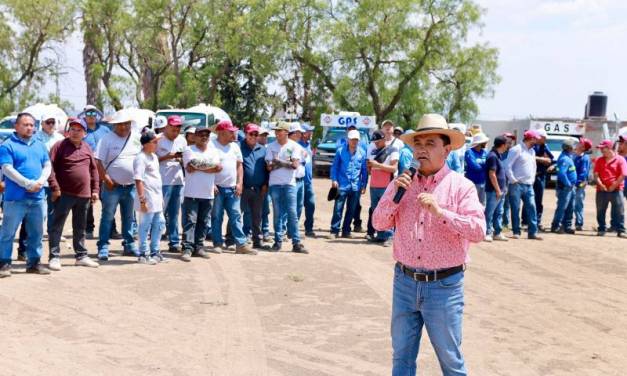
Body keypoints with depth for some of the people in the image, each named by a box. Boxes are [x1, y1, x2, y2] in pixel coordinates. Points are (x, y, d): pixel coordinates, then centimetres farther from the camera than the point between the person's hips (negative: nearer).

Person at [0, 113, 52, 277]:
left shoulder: (39, 145, 16)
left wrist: (40, 182, -8)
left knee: (36, 233, 11)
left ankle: (34, 262, 20)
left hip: (38, 198, 6)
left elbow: (47, 166, 13)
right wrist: (29, 184, -18)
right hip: (15, 198, -6)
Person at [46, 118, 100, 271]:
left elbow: (94, 169, 16)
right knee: (56, 226, -3)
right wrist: (55, 187, -16)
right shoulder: (60, 146, -4)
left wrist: (95, 189, 10)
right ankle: (54, 257, 0)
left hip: (84, 195, 5)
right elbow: (51, 167, -10)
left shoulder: (87, 148, 12)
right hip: (64, 194, -5)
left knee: (80, 228, 14)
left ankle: (81, 256, 22)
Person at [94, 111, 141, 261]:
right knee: (107, 217, -2)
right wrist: (106, 179, -13)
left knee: (129, 218, 13)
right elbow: (98, 161, -8)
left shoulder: (137, 138, 6)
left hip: (131, 186, 4)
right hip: (113, 186, -4)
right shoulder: (107, 139, -4)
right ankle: (103, 247, 0)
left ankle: (129, 245, 23)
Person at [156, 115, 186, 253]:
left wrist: (181, 159, -4)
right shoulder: (159, 140, -4)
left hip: (178, 180, 5)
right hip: (163, 181, -5)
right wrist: (167, 157, -17)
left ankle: (174, 242, 16)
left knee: (174, 214, 11)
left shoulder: (182, 140, 13)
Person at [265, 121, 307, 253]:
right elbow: (269, 167, -1)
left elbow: (295, 165, -9)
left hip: (289, 184, -2)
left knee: (292, 213, -5)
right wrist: (286, 163, -11)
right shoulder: (271, 147, 7)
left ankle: (296, 243, -5)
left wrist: (278, 161, -10)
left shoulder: (294, 146, 2)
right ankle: (278, 241, 11)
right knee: (277, 214, 5)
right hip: (275, 184, 2)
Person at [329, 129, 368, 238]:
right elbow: (334, 167, 5)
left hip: (355, 187, 2)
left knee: (351, 210, 8)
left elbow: (364, 170, 8)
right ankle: (334, 231, 0)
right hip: (342, 185, -2)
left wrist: (364, 185, 4)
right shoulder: (340, 151, 1)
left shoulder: (362, 153, 5)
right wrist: (334, 179, -6)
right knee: (338, 209, -5)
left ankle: (346, 231, 17)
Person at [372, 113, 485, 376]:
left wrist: (440, 212, -25)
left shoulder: (461, 186, -6)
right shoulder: (401, 184, 7)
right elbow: (379, 223, 3)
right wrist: (395, 195, -12)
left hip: (444, 286, -4)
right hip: (404, 282, 4)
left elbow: (478, 231, -16)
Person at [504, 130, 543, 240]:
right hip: (517, 185, -7)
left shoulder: (532, 151, 17)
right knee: (515, 209, 0)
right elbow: (508, 166, -13)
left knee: (531, 208, 1)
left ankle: (533, 232, 3)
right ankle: (516, 232, 7)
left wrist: (532, 179, 16)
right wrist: (513, 180, -14)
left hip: (528, 185, 7)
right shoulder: (517, 149, -8)